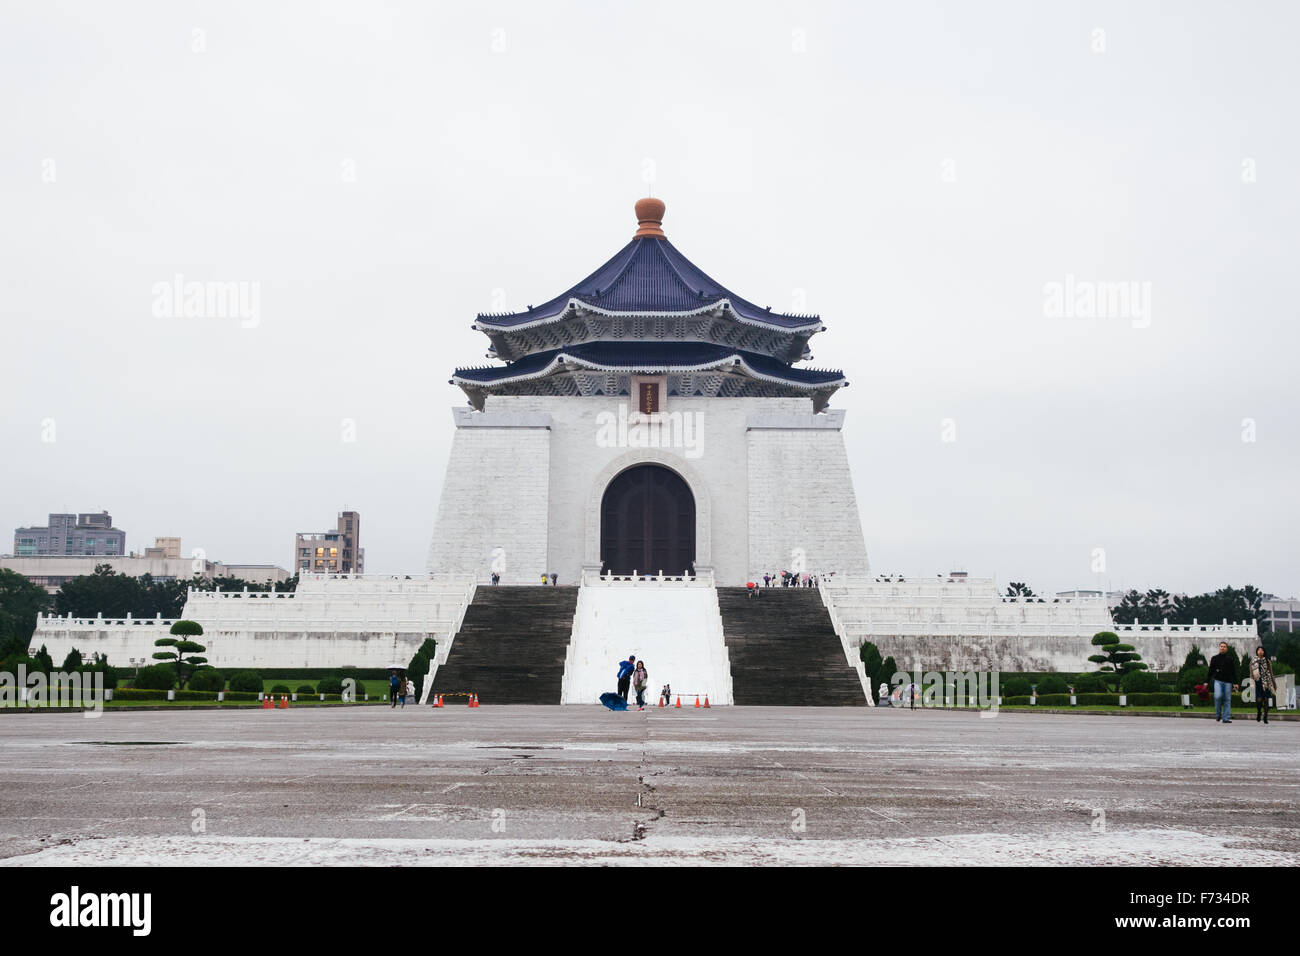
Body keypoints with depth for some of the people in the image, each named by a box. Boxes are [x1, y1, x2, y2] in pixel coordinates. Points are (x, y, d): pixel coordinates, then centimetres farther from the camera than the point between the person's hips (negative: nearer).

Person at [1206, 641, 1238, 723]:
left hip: (1228, 682, 1)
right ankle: (1218, 714, -2)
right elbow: (1210, 671, 11)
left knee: (1227, 700, -1)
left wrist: (1235, 683, 6)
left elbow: (1233, 672, 13)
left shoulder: (1230, 659, 11)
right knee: (1218, 696, -20)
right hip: (1217, 680, -1)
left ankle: (1226, 718, 3)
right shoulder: (1214, 658, 9)